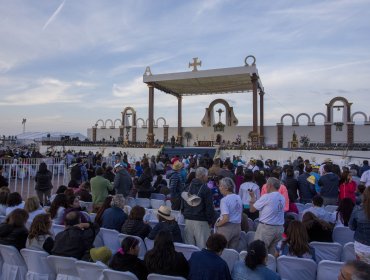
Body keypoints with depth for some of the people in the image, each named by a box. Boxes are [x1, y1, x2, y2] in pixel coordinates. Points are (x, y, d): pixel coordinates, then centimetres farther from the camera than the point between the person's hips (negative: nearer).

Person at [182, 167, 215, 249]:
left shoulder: (188, 188, 6)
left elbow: (183, 205, 13)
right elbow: (209, 207, -11)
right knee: (202, 246, 1)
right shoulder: (206, 190, -12)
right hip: (201, 221, -6)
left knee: (189, 246, 13)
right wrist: (210, 221, 0)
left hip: (188, 220, 6)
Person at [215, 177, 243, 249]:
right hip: (237, 227, 7)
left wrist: (217, 224, -7)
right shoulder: (238, 198, 4)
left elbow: (226, 219, -22)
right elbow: (240, 212, 12)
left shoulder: (224, 200, -17)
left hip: (227, 227, -6)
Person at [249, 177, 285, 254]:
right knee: (272, 252, 15)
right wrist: (255, 201, 16)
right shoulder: (282, 198, 4)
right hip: (280, 228, 7)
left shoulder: (266, 197, -14)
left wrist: (252, 197, 9)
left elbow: (252, 209, -6)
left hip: (266, 227, -6)